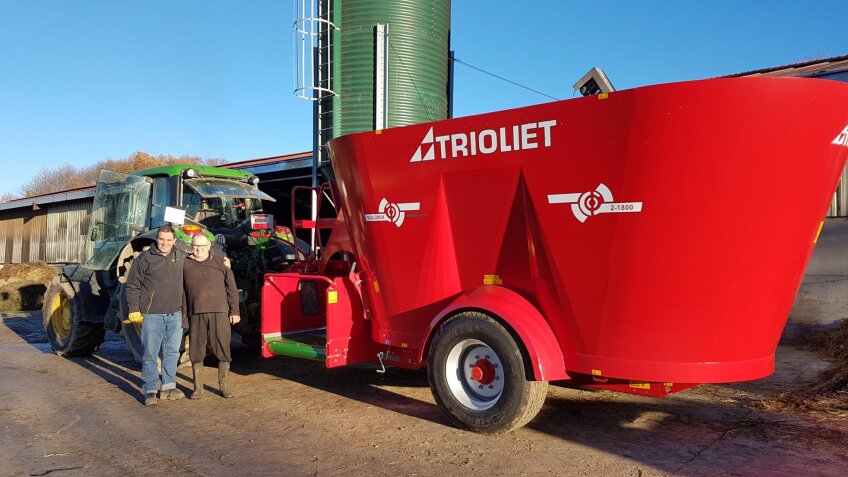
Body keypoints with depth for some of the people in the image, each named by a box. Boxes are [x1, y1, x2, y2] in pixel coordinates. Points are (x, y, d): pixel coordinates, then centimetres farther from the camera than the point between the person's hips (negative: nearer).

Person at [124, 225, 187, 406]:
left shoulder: (182, 257, 8)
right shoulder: (144, 259, -4)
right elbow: (132, 286, -3)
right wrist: (134, 310, -8)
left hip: (176, 314, 4)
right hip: (152, 315, -4)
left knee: (172, 352, 12)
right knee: (150, 354, 1)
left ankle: (168, 387, 24)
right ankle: (150, 391, 10)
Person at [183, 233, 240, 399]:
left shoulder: (220, 263, 7)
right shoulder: (185, 265, 9)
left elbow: (231, 288, 5)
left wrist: (235, 311, 0)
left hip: (220, 312, -1)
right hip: (196, 314, 1)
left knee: (223, 349, 2)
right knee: (196, 351, 6)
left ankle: (224, 386, 13)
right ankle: (198, 388, 17)